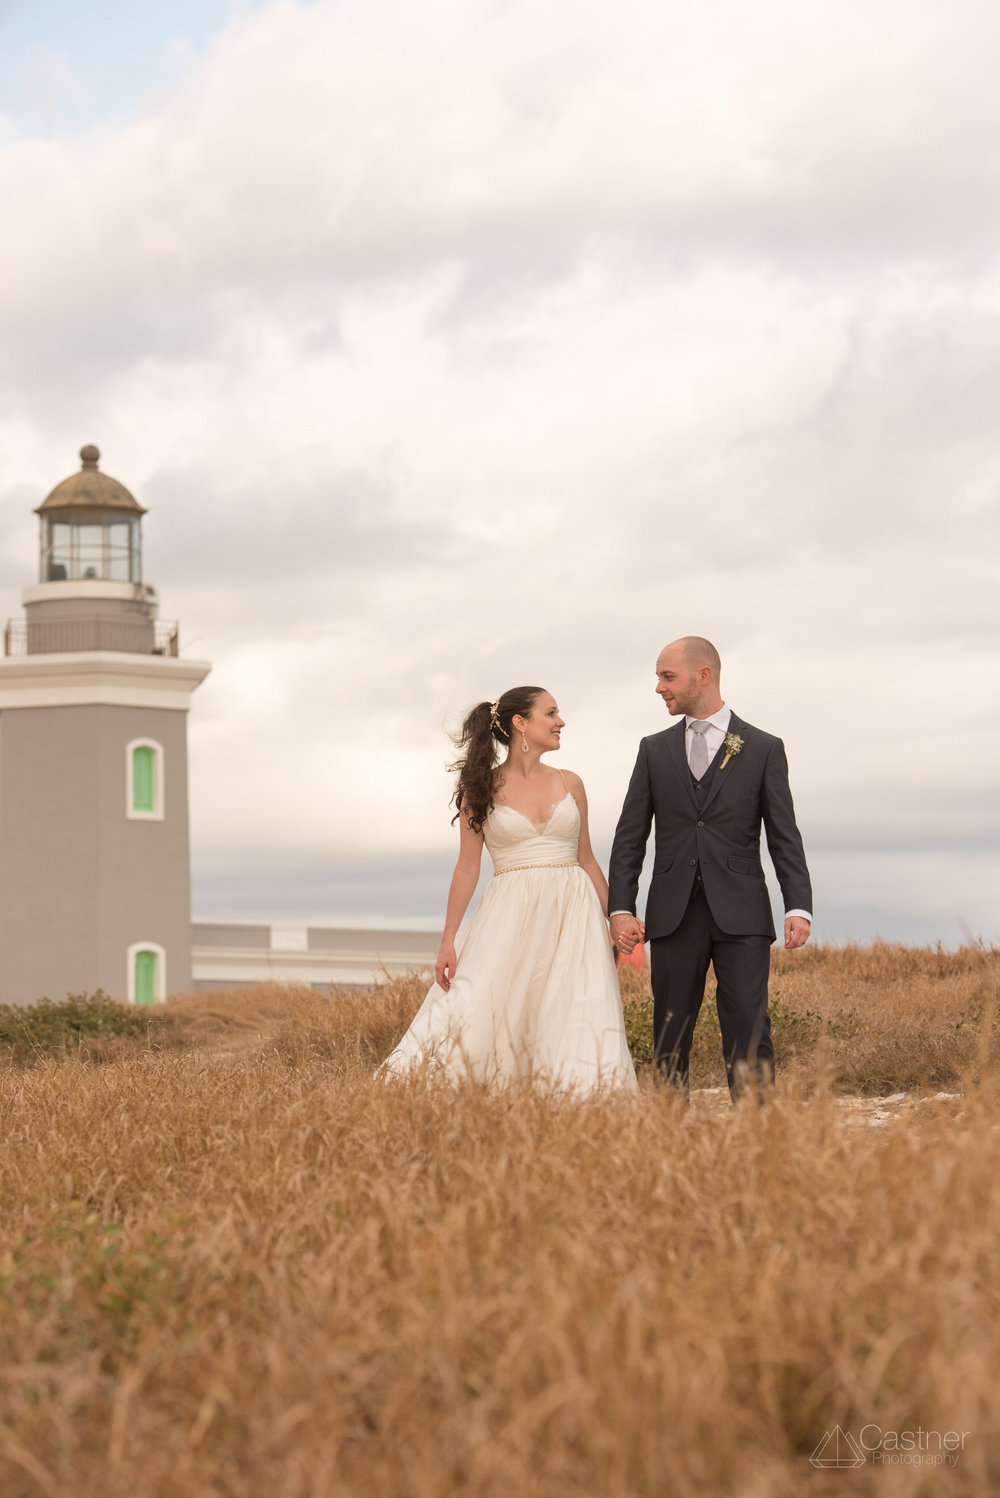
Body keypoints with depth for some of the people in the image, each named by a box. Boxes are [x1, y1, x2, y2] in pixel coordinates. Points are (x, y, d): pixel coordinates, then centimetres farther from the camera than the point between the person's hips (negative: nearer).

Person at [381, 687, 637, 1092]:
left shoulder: (569, 784, 10)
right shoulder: (482, 790, 2)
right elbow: (467, 868, 2)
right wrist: (448, 942, -3)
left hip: (571, 918, 3)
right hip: (511, 917, -2)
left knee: (578, 1027, -7)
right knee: (476, 1018, -13)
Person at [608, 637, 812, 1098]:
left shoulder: (763, 748, 6)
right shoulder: (654, 750, 13)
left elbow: (784, 836, 2)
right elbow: (630, 836, 10)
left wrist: (798, 906, -12)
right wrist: (620, 907, -2)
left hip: (739, 915, -3)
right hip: (674, 916, 3)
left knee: (748, 1033, -10)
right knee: (670, 1037, 1)